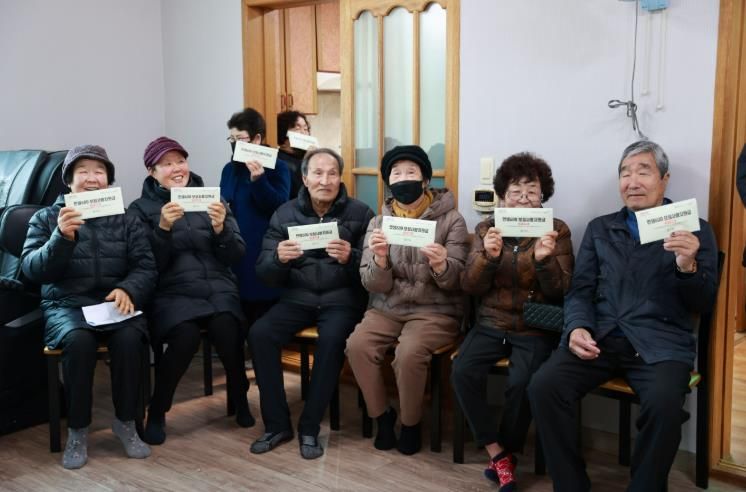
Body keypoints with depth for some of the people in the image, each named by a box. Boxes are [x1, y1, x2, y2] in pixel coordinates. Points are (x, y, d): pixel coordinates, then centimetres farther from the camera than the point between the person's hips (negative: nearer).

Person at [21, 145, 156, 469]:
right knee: (78, 340, -35)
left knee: (130, 338, -32)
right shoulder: (46, 218, 10)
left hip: (114, 303, 1)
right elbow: (32, 269, -3)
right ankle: (77, 430, -16)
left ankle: (125, 422, -11)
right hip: (66, 305, -1)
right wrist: (62, 237, -21)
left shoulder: (125, 219, 13)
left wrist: (127, 289, -17)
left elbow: (146, 267, 5)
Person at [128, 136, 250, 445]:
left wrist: (220, 229, -12)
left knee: (226, 327, -30)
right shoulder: (141, 208, 8)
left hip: (217, 287, 2)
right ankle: (156, 413, -9)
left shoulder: (212, 199, 13)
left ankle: (240, 400, -4)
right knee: (186, 335, -32)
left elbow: (236, 256, 7)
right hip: (171, 292, -2)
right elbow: (149, 264, -3)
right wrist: (163, 228, -16)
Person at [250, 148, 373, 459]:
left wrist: (349, 258, -27)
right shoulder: (285, 214, 6)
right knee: (259, 334, -22)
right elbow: (264, 274, 1)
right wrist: (278, 259, -21)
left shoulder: (360, 213, -1)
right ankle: (277, 423, -8)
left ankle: (310, 427, -14)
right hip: (297, 297, 3)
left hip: (341, 299, -3)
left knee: (331, 340, -32)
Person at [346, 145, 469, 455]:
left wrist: (441, 266, -32)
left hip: (435, 309, -3)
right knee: (357, 345, -24)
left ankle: (411, 423, -2)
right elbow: (374, 286, -3)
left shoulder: (451, 220, -4)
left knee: (409, 353, -30)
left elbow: (453, 282, -9)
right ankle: (381, 415, 0)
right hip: (387, 308, 3)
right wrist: (380, 260, -25)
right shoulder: (378, 222, 5)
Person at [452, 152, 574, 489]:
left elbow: (560, 292, -5)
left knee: (521, 383, -27)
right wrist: (488, 256, -21)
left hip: (535, 328, -2)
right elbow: (470, 286, -1)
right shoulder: (486, 228, 6)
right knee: (462, 371, -24)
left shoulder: (557, 231, 1)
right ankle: (498, 454, -6)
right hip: (492, 324, 2)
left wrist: (544, 259, -24)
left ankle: (506, 454, 0)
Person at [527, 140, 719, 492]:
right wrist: (578, 328, -9)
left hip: (660, 342, -2)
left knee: (663, 403, -34)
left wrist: (688, 266, -15)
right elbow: (581, 290, 13)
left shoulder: (695, 230, 10)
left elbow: (703, 304, 6)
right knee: (543, 386, -24)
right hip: (599, 336, 3)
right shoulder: (599, 228, 19)